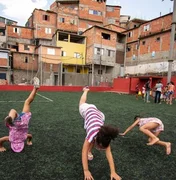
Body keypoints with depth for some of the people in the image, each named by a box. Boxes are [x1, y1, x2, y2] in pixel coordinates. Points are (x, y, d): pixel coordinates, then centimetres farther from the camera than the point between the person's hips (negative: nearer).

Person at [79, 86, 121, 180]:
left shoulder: (104, 137, -33)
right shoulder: (92, 134, -40)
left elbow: (108, 153, -31)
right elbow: (84, 152, -37)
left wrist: (113, 172, -35)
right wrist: (86, 171, -40)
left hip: (99, 114, 1)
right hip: (88, 110, -1)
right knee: (82, 103, 31)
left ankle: (89, 151, 26)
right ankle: (86, 90, 56)